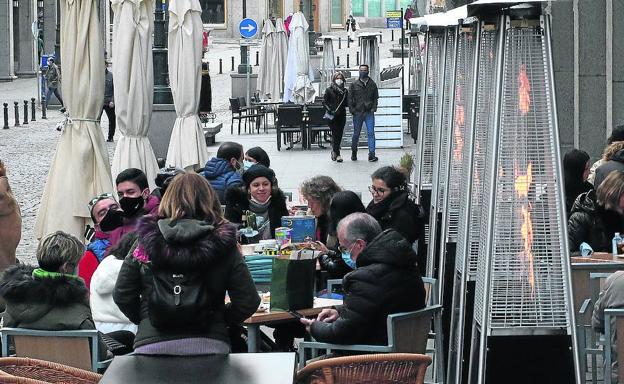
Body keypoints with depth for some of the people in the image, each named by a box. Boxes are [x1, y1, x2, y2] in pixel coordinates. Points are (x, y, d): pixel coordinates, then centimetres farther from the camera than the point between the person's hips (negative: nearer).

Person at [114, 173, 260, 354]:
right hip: (209, 345, 0)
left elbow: (121, 296, 6)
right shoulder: (222, 244, 2)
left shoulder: (145, 243, 4)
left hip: (152, 346, 0)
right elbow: (248, 302, 1)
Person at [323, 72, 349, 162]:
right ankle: (337, 154, -9)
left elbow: (347, 103, 14)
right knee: (335, 134, -9)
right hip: (332, 116, -4)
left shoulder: (345, 91, 12)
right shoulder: (329, 90, 1)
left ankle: (334, 152, 20)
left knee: (339, 135, 4)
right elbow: (324, 102, 0)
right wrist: (330, 110, -13)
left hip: (342, 115, 4)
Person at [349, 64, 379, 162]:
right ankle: (354, 153, 22)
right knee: (356, 134, 6)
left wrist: (374, 108, -1)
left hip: (369, 113, 0)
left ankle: (371, 154, -10)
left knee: (371, 133, -8)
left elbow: (376, 97, 13)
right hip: (357, 113, 0)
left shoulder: (372, 84, 10)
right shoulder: (354, 84, 7)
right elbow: (350, 98, 6)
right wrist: (352, 109, -5)